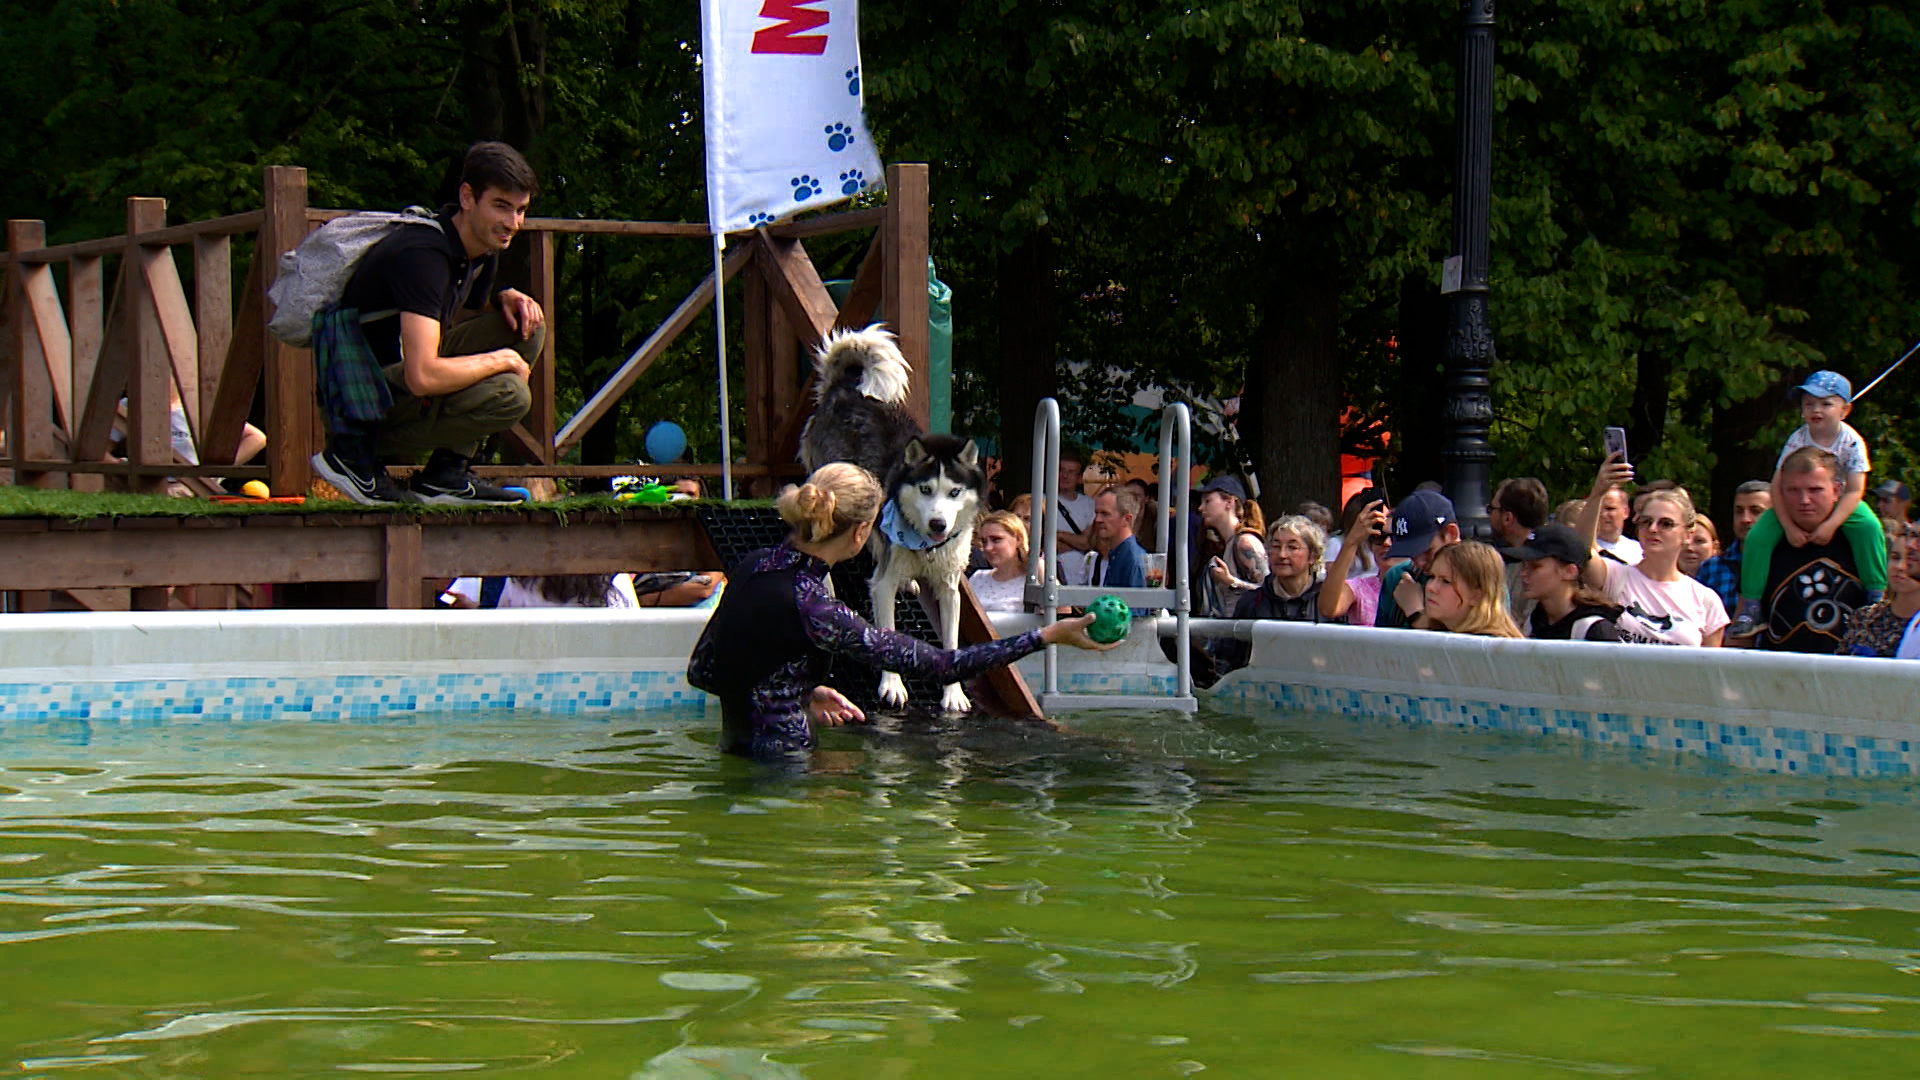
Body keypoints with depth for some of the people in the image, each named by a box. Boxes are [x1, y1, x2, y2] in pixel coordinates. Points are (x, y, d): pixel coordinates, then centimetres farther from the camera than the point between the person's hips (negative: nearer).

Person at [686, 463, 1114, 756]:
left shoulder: (754, 565, 0)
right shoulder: (811, 608, -24)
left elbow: (701, 670, 11)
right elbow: (941, 665, -21)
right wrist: (1048, 636, -17)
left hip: (737, 752, 9)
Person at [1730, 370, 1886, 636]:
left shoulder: (1852, 442, -19)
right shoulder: (1798, 440, -18)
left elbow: (1855, 491, -20)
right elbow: (1777, 486, -18)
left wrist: (1831, 524, -32)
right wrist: (1789, 526, -27)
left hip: (1840, 505, -1)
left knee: (1870, 527, -30)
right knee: (1758, 535, -20)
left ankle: (1877, 595, -16)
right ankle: (1750, 605, -10)